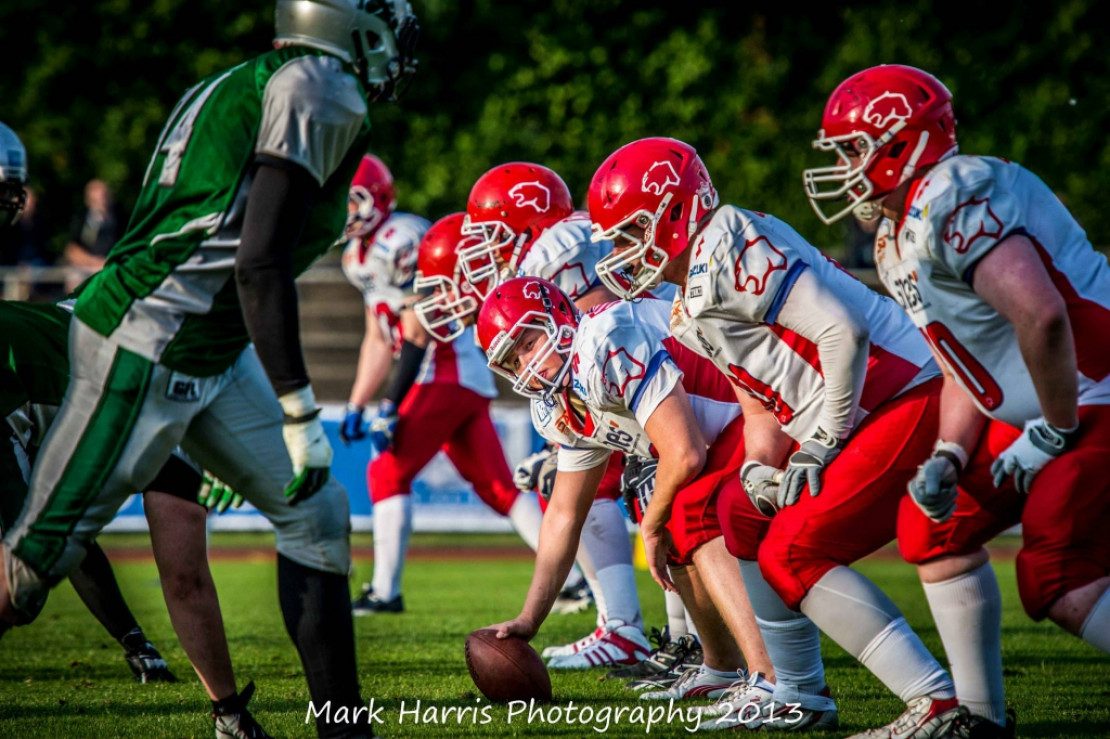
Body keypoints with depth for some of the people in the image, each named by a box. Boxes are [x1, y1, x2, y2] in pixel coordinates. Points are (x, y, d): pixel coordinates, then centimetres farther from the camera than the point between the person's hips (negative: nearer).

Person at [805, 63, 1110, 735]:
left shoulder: (954, 201, -20)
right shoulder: (899, 238, 14)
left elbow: (1040, 315, -32)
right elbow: (967, 365, 16)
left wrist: (1054, 431, -21)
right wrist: (949, 457, 1)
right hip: (1040, 409, 11)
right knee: (939, 529, 13)